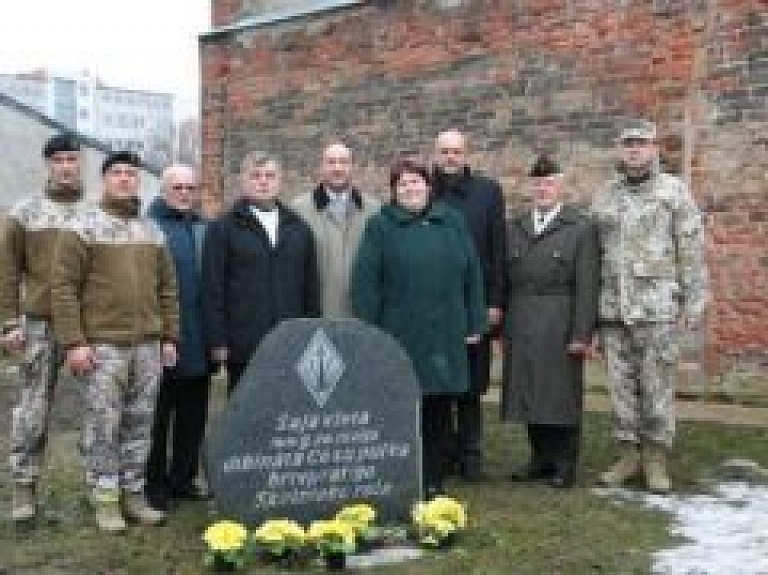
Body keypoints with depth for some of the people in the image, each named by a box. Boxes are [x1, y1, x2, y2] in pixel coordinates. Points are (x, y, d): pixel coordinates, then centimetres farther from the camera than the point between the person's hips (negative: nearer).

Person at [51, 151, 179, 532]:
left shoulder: (152, 231, 14)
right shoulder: (84, 228, -2)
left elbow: (166, 288, 17)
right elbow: (63, 287, -6)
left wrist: (169, 337, 11)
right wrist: (73, 342, -12)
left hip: (148, 344, 5)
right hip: (103, 344, -5)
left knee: (140, 423, 9)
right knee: (103, 425, -1)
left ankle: (133, 493, 19)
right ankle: (105, 498, 9)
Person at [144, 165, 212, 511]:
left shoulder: (206, 230, 13)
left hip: (198, 344, 5)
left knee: (193, 416, 11)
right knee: (157, 416, 3)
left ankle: (183, 477, 22)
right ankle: (154, 483, 12)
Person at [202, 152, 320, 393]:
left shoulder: (298, 229, 14)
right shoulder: (223, 229, 3)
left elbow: (311, 288, 15)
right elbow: (213, 289, -2)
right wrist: (218, 341, -7)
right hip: (244, 346, -3)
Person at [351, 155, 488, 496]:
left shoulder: (452, 223, 12)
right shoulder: (380, 227, 3)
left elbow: (472, 275, 12)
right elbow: (365, 283, -1)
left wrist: (475, 323, 7)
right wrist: (368, 331, -6)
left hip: (445, 337, 3)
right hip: (398, 338, -3)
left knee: (439, 411, 7)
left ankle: (434, 481, 18)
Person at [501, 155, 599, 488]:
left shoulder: (580, 229, 0)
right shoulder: (515, 229, 14)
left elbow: (587, 287, -6)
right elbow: (506, 281, 11)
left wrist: (582, 333, -12)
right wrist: (504, 329, 5)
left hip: (560, 330, -4)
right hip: (521, 331, 4)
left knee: (562, 395, 1)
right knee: (528, 394, 8)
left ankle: (565, 464, 12)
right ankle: (541, 458, 20)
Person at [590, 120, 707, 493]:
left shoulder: (674, 192, 1)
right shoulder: (604, 197, 12)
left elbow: (692, 251, -1)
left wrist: (693, 301, -5)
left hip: (658, 307, -3)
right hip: (613, 308, 4)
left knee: (657, 384, 0)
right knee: (621, 384, 7)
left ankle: (655, 459, 10)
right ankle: (629, 454, 17)